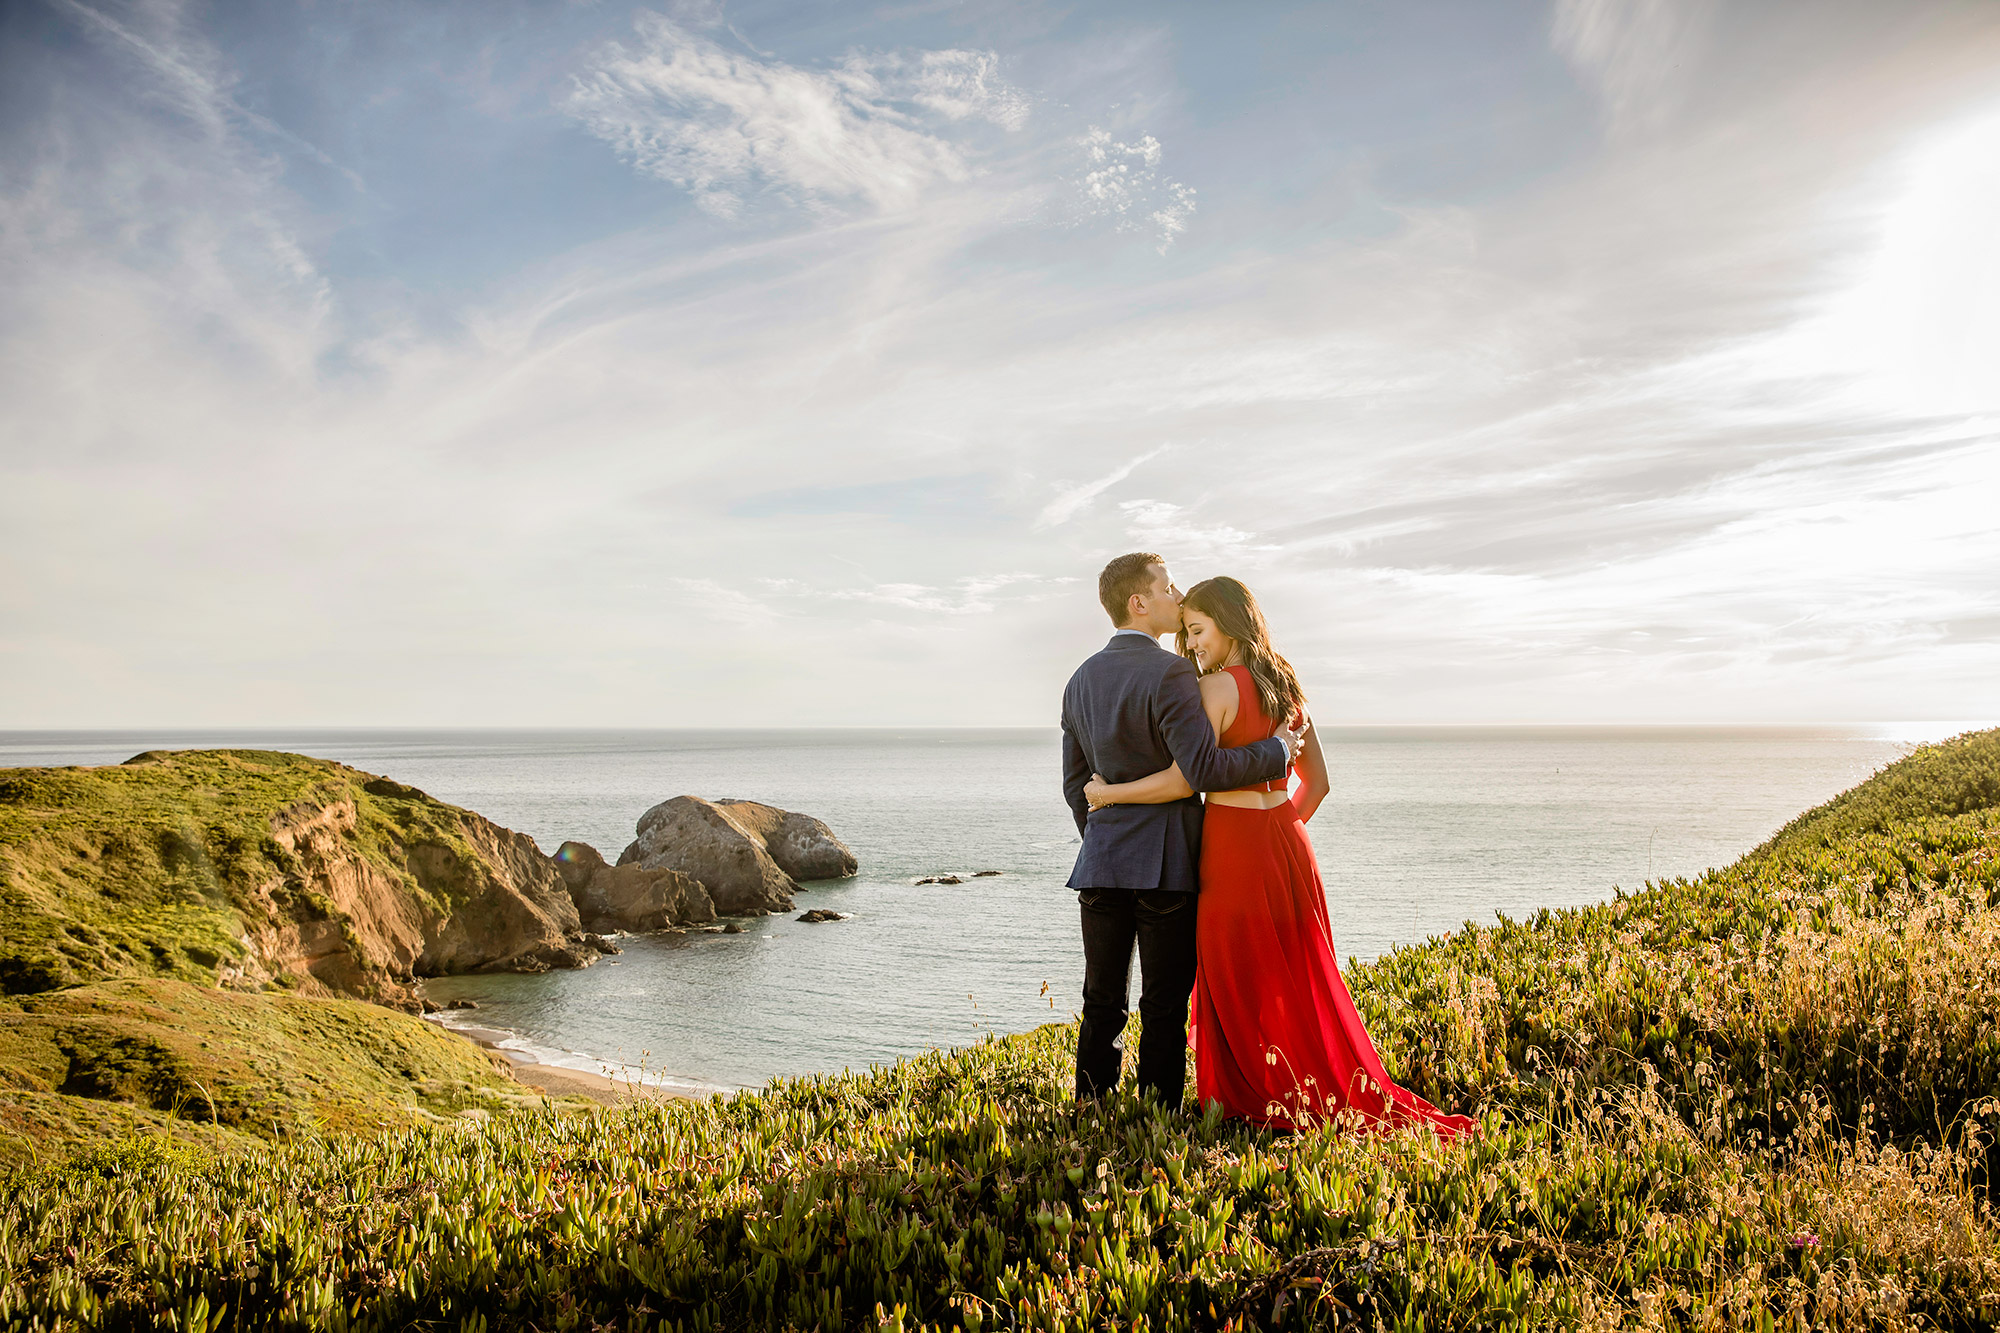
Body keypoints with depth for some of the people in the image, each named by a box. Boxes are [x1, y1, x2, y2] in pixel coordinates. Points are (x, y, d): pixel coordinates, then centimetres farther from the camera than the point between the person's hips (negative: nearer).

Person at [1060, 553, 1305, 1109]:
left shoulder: (1081, 680, 10)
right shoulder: (1169, 673, -13)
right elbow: (1204, 770, -22)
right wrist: (1278, 749, -9)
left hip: (1101, 862, 6)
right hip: (1165, 864, -6)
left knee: (1103, 1003, 13)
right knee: (1164, 1008, 4)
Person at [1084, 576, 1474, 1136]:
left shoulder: (1219, 687, -12)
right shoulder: (1284, 685, 13)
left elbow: (1186, 779, -19)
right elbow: (1317, 781, 17)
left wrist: (1109, 793, -8)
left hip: (1235, 846, -8)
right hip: (1287, 844, 8)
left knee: (1240, 988, 4)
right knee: (1300, 981, 15)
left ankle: (1257, 1102, 13)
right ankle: (1351, 1095, 21)